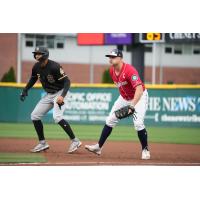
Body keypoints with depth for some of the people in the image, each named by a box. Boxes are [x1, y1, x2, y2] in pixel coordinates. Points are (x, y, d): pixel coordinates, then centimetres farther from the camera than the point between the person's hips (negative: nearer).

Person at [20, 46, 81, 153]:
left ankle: (75, 141, -18)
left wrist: (62, 96, -37)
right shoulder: (36, 67, -2)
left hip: (59, 93, -9)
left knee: (57, 117, -27)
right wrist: (25, 90, 6)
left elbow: (67, 81, -24)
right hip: (48, 95, 9)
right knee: (34, 116, 6)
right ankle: (42, 143, 16)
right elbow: (33, 79, 20)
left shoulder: (54, 67, -24)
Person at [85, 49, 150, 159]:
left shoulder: (129, 70, -33)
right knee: (110, 120, 4)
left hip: (139, 97, -8)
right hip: (124, 97, 8)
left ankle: (145, 150, -1)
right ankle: (98, 147, 11)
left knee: (138, 123, -21)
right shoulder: (112, 70, -8)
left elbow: (139, 89, -42)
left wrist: (132, 105, -52)